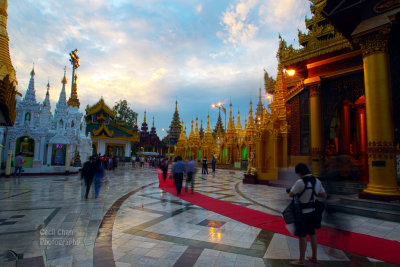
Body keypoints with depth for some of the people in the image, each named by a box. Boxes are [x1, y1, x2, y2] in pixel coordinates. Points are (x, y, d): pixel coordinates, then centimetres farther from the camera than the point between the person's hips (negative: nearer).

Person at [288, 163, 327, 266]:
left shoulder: (300, 182, -24)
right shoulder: (317, 181, -1)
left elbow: (291, 195, -15)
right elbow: (324, 195, 8)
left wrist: (298, 192, 4)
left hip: (302, 212, -7)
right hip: (312, 211, 8)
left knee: (302, 236, 3)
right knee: (312, 234, 20)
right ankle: (314, 257, 35)